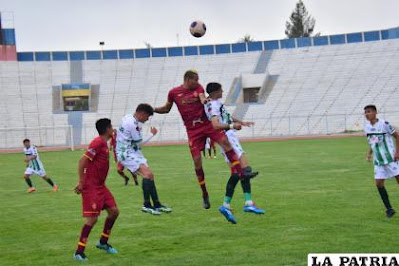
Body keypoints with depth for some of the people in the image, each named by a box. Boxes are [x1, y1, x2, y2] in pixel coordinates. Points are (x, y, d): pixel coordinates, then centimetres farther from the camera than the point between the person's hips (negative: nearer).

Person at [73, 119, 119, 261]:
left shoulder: (104, 143, 12)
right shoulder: (98, 143, -17)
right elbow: (83, 161, -21)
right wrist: (81, 182, -22)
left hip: (100, 186, 10)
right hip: (91, 187, -10)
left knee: (114, 211, 9)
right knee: (92, 218, -11)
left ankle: (103, 243, 25)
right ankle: (79, 252, -4)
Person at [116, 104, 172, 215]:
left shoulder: (129, 118, 9)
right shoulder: (132, 123, -21)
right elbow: (139, 143, -13)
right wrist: (152, 134, 0)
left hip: (132, 152, 11)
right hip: (126, 153, -11)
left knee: (149, 174, 8)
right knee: (147, 173, -22)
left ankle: (157, 204, 13)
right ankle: (146, 205, -18)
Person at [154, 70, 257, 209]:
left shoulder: (198, 87, 7)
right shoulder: (174, 92, 3)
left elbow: (202, 98, -11)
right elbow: (166, 109, 15)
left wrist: (204, 100, -35)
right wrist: (152, 109, -1)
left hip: (207, 123, 2)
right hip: (192, 130, -1)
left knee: (225, 141, -22)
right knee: (197, 161, -4)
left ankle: (240, 172, -23)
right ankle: (204, 194, 9)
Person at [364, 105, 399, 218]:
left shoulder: (384, 124, -13)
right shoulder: (367, 127, 5)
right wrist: (369, 153, 5)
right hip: (378, 161, 5)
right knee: (379, 183, -3)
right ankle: (389, 209, 8)